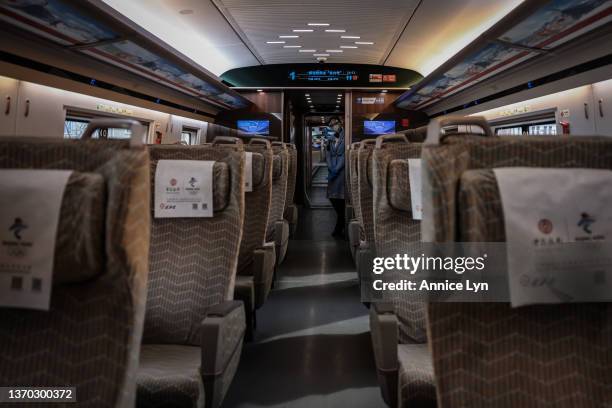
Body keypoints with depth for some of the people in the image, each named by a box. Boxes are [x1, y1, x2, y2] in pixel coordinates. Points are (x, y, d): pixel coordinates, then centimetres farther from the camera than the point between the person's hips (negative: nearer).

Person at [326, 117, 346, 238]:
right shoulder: (332, 139, 16)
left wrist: (336, 170, -14)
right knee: (332, 197, 6)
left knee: (341, 199, -6)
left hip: (342, 171, -6)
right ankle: (342, 223, 24)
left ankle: (339, 229, 2)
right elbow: (328, 155, 10)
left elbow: (345, 155, -11)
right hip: (333, 172, 6)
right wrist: (331, 169, -6)